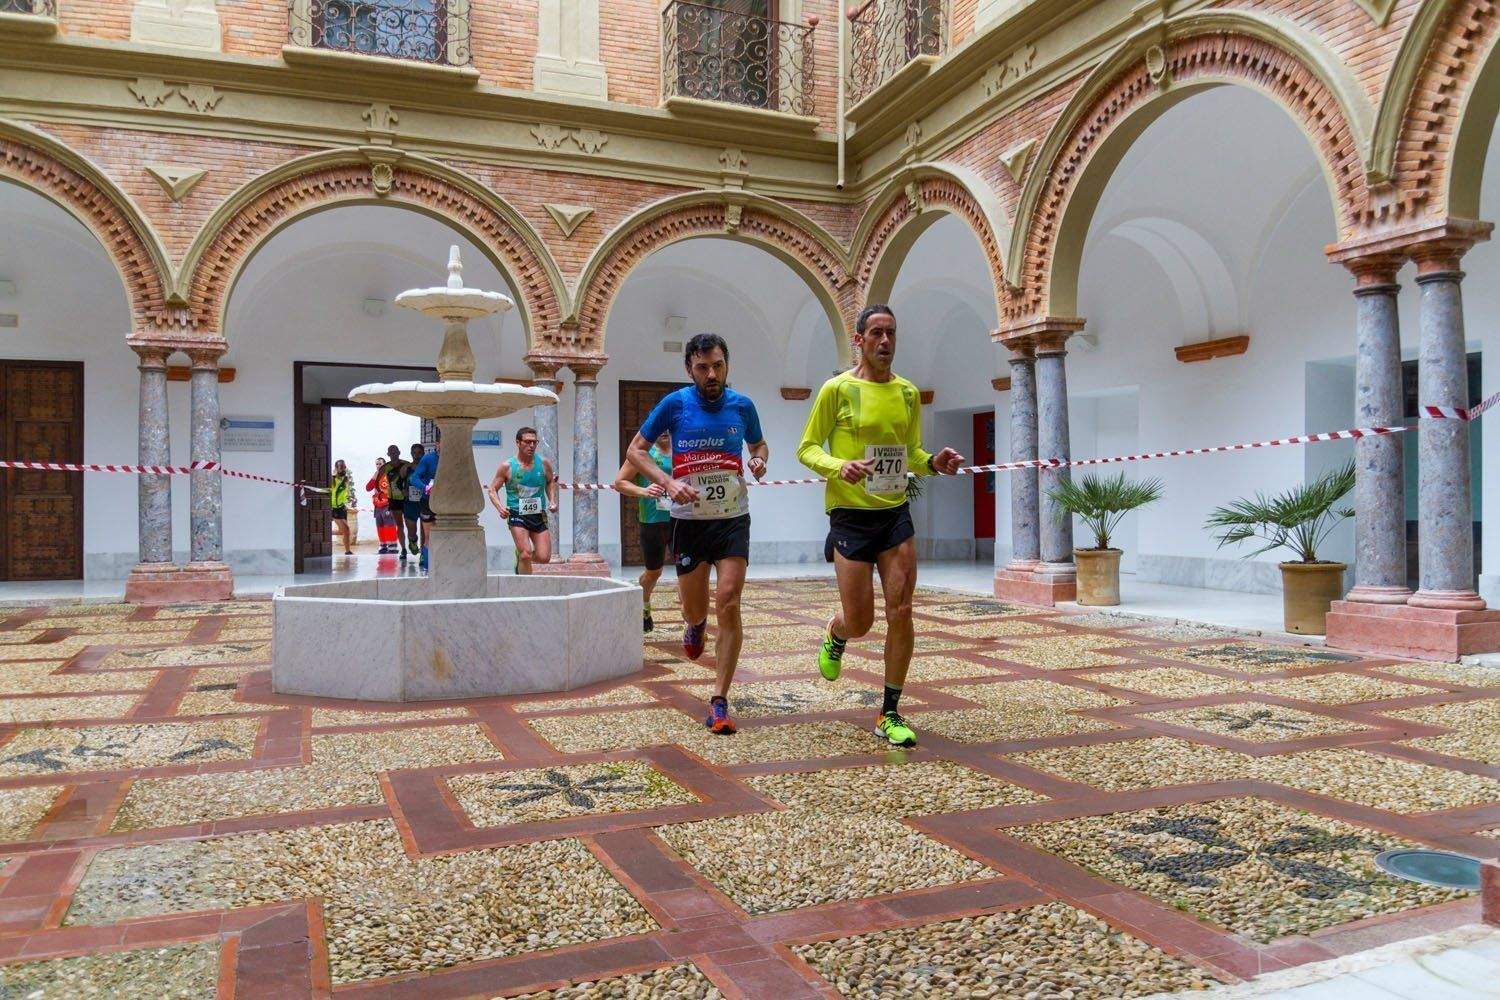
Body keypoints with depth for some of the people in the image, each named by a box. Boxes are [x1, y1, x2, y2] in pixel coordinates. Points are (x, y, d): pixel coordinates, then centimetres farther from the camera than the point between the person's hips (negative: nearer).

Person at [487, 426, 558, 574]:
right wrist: (500, 507, -16)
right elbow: (492, 490, 2)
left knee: (544, 557, -4)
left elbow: (551, 482, 20)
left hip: (539, 516, 3)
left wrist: (552, 501, 4)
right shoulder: (507, 467, -6)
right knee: (526, 554, -16)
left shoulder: (544, 463, 1)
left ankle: (520, 556, 28)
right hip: (516, 515, -3)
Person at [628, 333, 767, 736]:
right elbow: (635, 450, 1)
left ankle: (719, 702, -5)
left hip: (733, 518, 0)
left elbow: (759, 444, 20)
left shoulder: (742, 405, 2)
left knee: (729, 604, -13)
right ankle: (696, 625, 50)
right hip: (689, 519, 0)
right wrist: (668, 482, -15)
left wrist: (759, 459, -5)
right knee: (694, 610, 8)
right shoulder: (674, 404, -4)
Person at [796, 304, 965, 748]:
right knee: (859, 622, 0)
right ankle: (835, 637, 40)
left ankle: (889, 714, 11)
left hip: (896, 513, 4)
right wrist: (838, 467, -23)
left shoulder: (908, 393, 9)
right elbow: (807, 449, -3)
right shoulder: (837, 389, -5)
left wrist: (933, 463, -3)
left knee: (901, 613, -3)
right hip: (851, 515, -4)